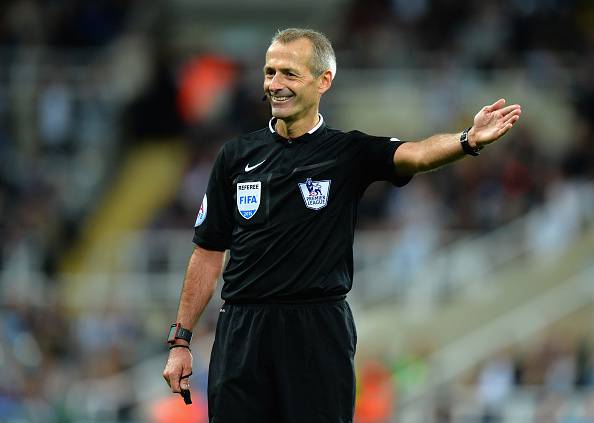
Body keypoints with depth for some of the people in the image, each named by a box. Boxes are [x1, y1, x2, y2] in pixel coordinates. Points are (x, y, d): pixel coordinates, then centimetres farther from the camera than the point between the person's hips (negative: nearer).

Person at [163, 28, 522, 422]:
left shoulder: (349, 153, 1)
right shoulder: (237, 155, 9)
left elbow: (415, 154, -19)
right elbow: (209, 252, 12)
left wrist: (469, 139, -41)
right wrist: (181, 340, 8)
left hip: (320, 331, -2)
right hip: (242, 330, 2)